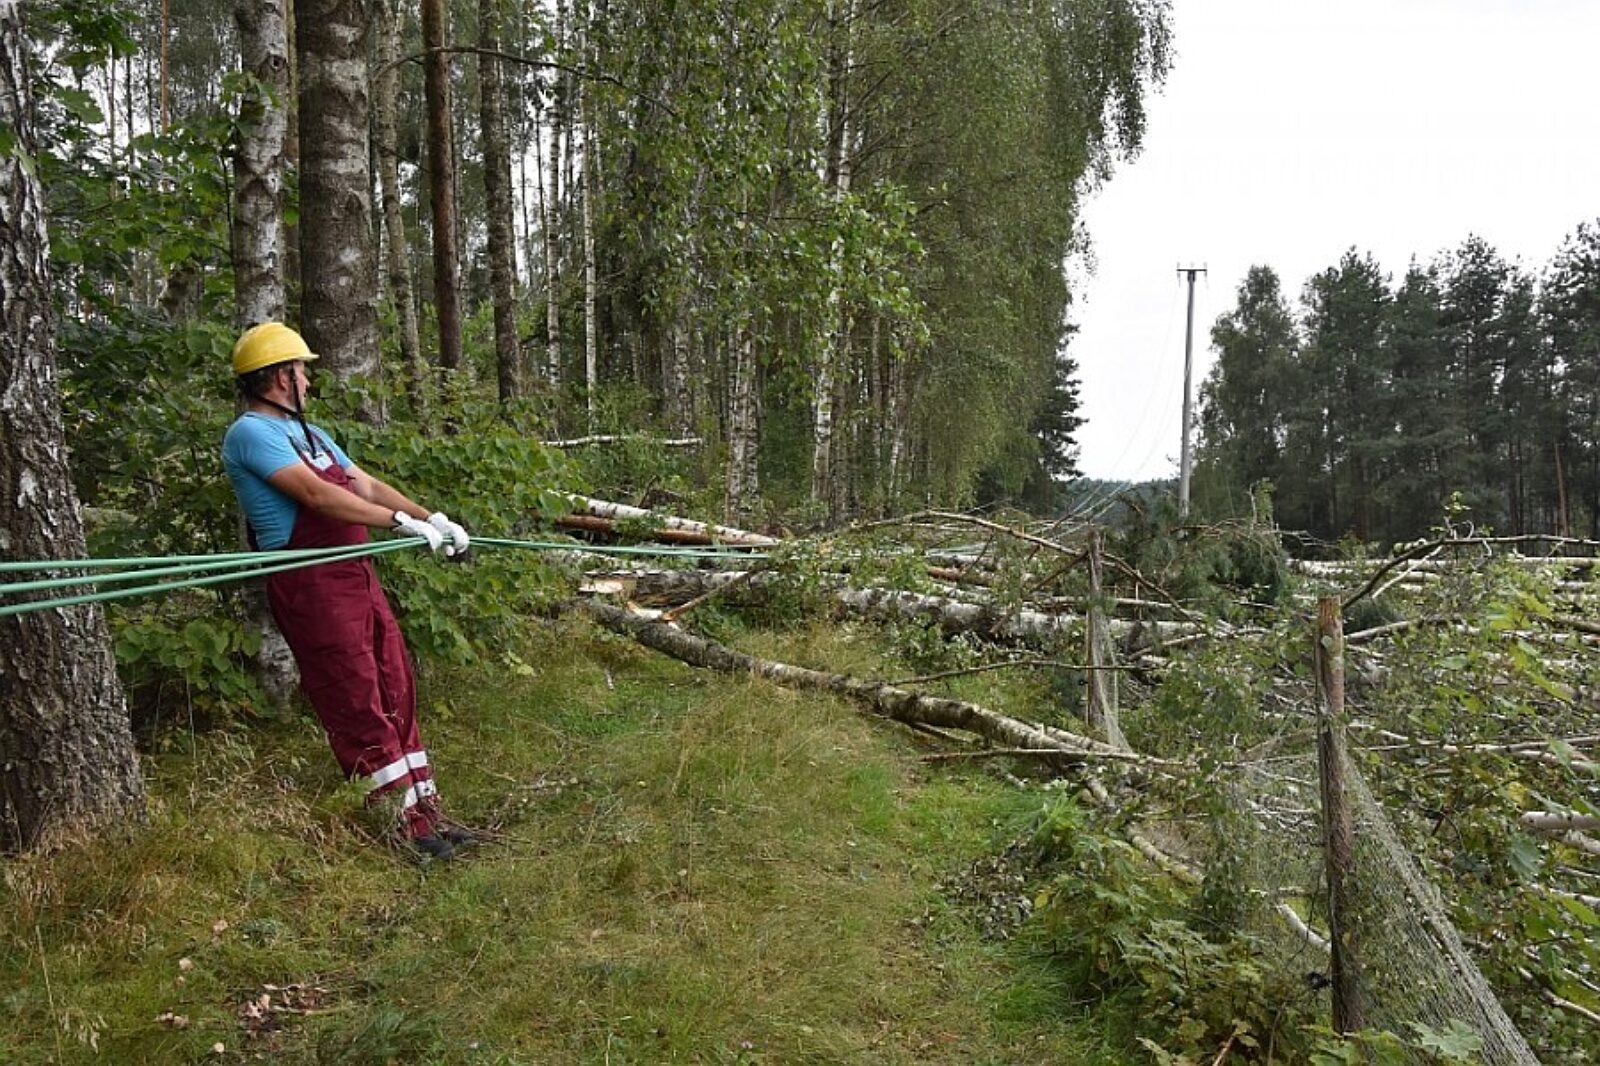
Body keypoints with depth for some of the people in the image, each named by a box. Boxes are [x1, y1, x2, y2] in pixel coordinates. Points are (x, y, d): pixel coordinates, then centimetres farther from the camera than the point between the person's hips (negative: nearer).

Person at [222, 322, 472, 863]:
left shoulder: (309, 434, 21)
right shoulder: (251, 433, -9)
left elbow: (368, 487, 18)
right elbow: (317, 495, -20)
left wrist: (432, 520, 6)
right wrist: (403, 522, -20)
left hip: (356, 576, 9)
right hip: (310, 587, -9)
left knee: (396, 694, 9)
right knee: (359, 706, -4)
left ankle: (426, 812, 16)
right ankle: (407, 827, 3)